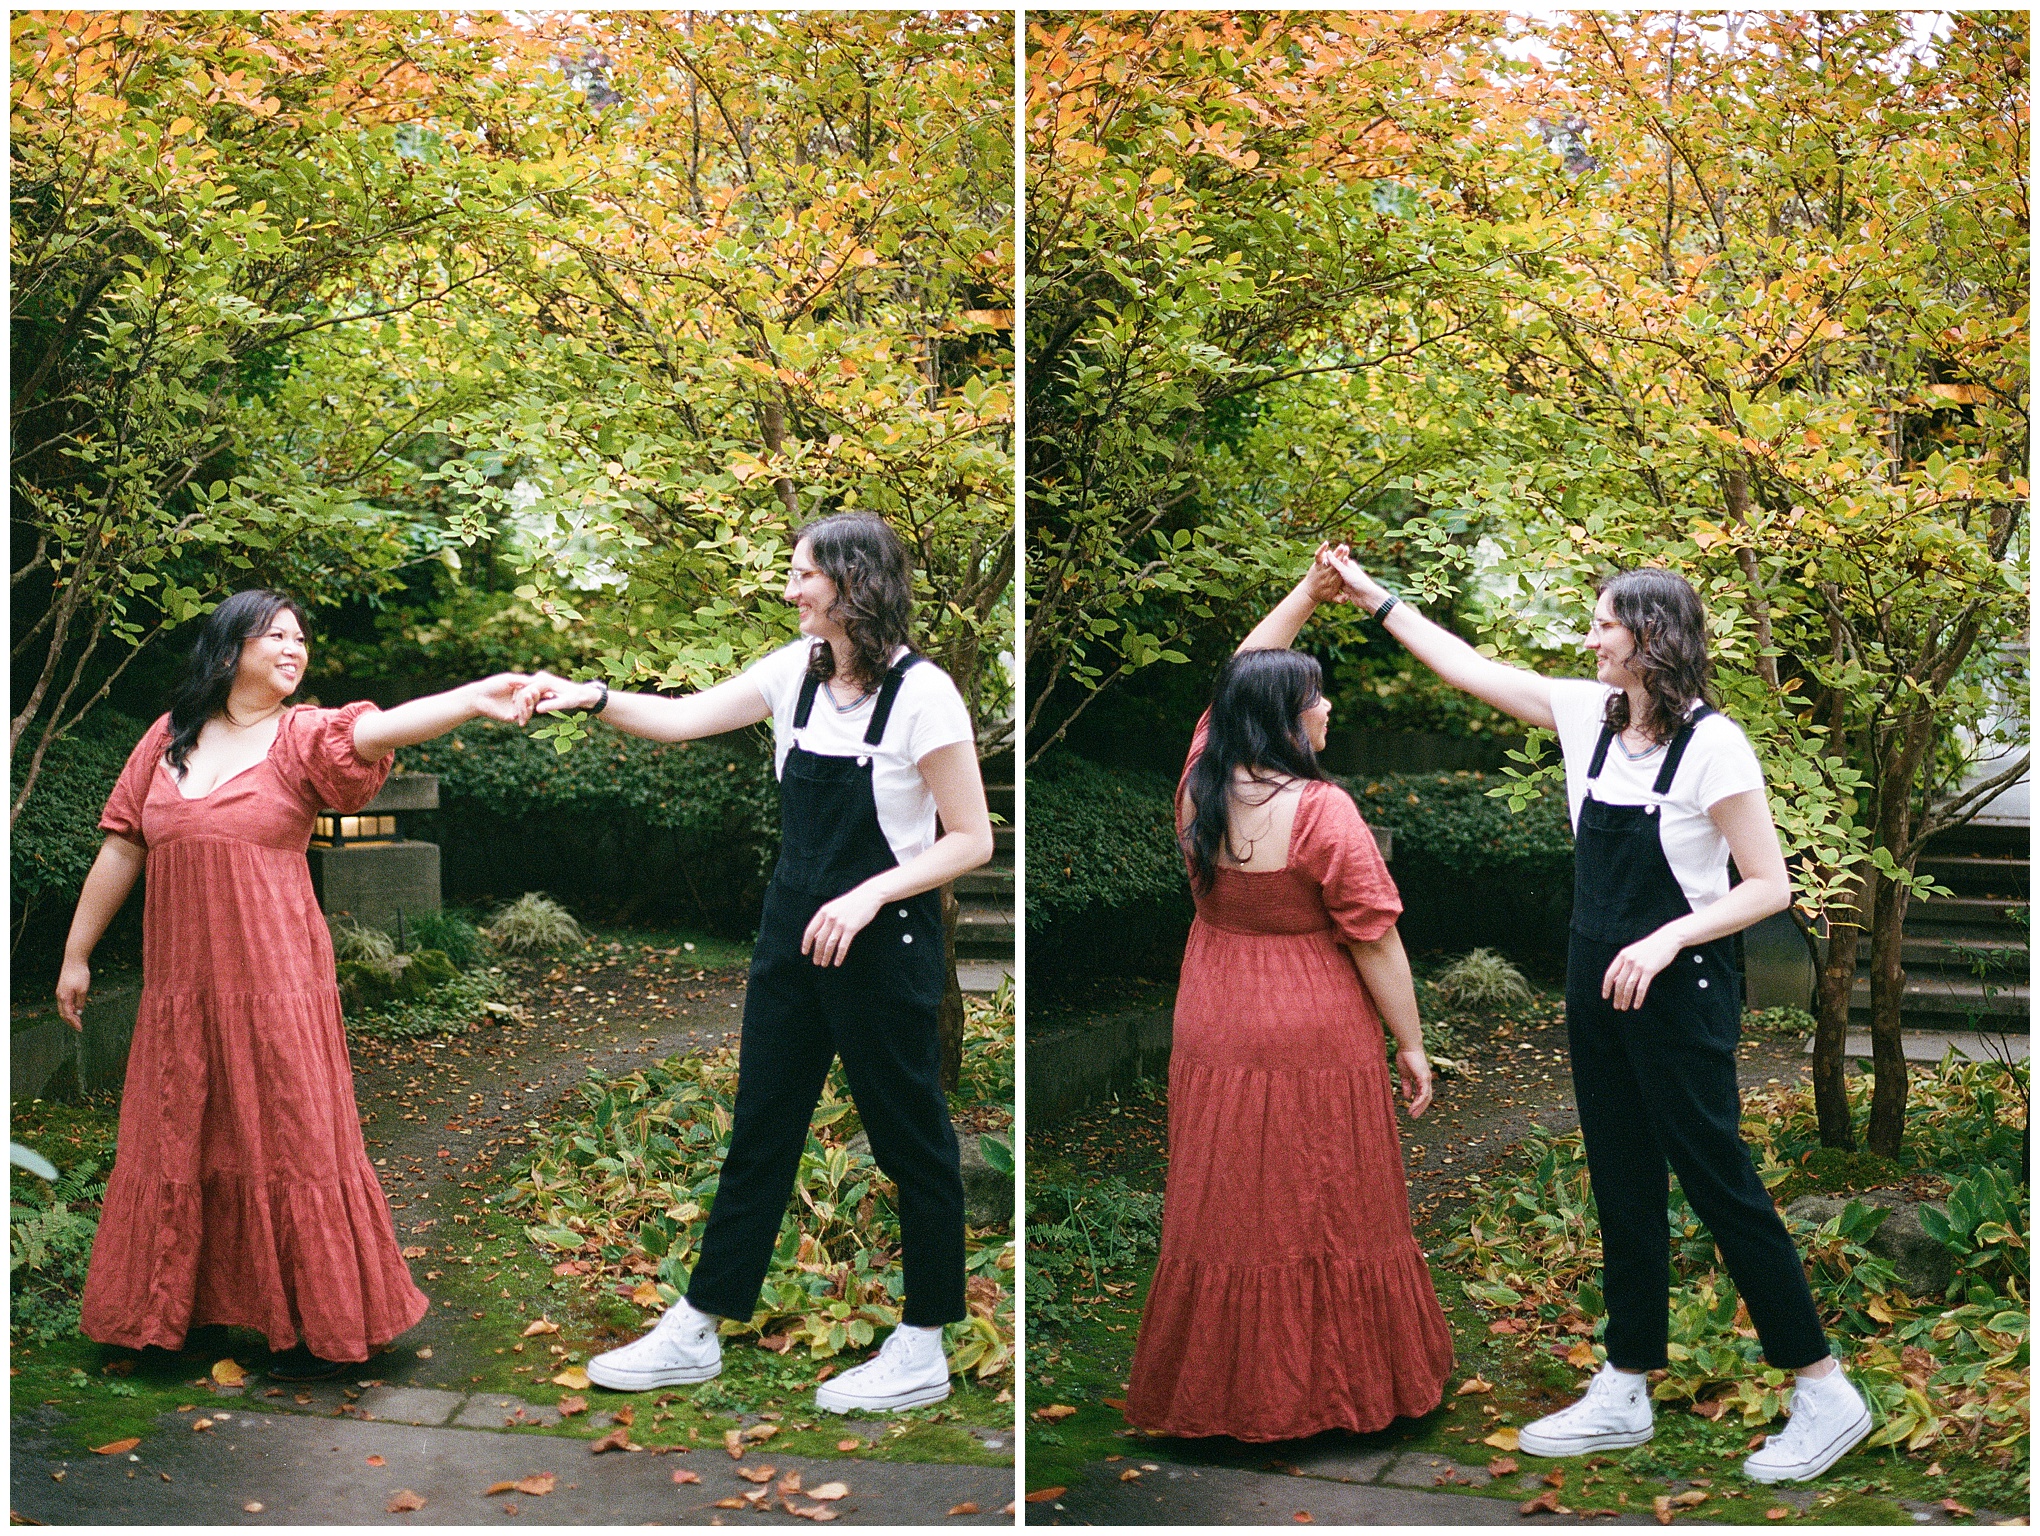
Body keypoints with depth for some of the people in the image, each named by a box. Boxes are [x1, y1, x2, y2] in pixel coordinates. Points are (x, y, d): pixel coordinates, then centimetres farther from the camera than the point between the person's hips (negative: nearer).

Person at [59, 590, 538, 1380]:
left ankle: (319, 1324, 11)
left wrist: (475, 697, -43)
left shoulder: (301, 738, -4)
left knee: (290, 1139, 0)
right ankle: (162, 1312, 28)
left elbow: (374, 729, -24)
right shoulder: (167, 741, 7)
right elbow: (121, 849, 12)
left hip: (276, 982, -3)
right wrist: (76, 954, 14)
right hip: (181, 984, 3)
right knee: (176, 1143, 12)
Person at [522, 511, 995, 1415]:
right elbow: (684, 720, 10)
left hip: (883, 942, -7)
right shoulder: (796, 673, 4)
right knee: (759, 1132, 12)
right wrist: (590, 698, -5)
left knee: (911, 1142, 5)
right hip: (792, 933, 7)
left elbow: (971, 839, -13)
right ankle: (696, 1333, 21)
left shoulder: (922, 694, -15)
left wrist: (870, 893, -22)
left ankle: (923, 1349, 18)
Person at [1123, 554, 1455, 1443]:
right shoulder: (1320, 811, -18)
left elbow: (1241, 677, 16)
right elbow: (1375, 943, -14)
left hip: (1213, 1036, 6)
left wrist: (1309, 593, 13)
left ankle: (1223, 1385, 23)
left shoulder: (1200, 786, -1)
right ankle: (1333, 1380, 19)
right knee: (1323, 1215, 7)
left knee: (1227, 1211, 13)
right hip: (1313, 1041, -6)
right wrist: (1412, 1046, -4)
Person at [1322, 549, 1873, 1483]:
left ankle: (1825, 1395, 9)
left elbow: (1770, 886, -14)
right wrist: (1374, 598, 13)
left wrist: (1667, 939, -24)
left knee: (1718, 1183, -3)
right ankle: (1624, 1394, 22)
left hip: (1678, 991, -7)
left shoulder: (1712, 745, -16)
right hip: (1597, 986, 7)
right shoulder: (1589, 715, 3)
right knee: (1622, 1188, 13)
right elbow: (1469, 668, 12)